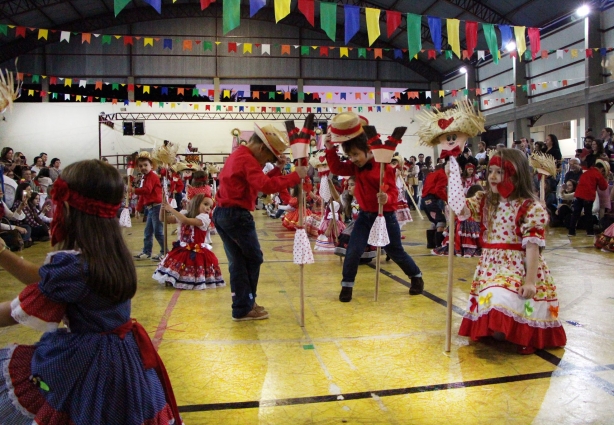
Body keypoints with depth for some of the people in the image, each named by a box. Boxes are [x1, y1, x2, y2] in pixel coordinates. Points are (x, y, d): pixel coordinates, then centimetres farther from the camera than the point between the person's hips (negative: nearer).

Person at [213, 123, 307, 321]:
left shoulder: (238, 155, 19)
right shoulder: (247, 159, -14)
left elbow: (258, 182, 17)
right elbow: (265, 186, -28)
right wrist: (295, 176, -26)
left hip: (222, 213, 10)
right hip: (236, 215, -10)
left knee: (238, 261, 13)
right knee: (253, 258, 2)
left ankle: (242, 305, 20)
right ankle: (244, 308, 8)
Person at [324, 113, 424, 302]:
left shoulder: (383, 166, -20)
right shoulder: (355, 166, -1)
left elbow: (393, 191, -23)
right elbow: (337, 169, -2)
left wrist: (387, 198, -45)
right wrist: (330, 149, -13)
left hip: (385, 215, -5)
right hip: (365, 215, 5)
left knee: (395, 251, 11)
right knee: (353, 251, -6)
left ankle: (416, 277, 36)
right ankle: (347, 286, 10)